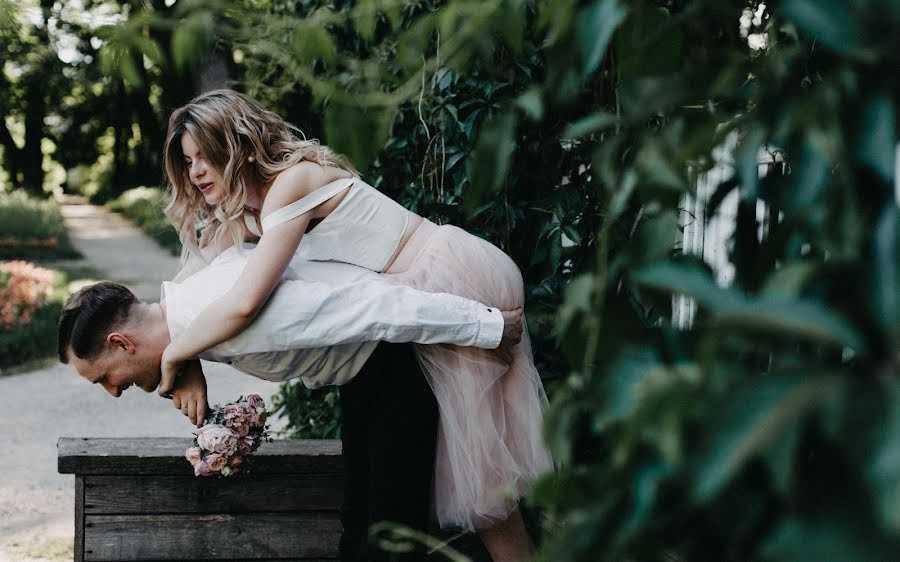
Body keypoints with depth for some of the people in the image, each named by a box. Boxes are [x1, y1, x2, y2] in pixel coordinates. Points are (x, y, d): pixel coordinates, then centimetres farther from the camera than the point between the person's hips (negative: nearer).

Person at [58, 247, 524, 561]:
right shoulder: (181, 297, -7)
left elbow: (381, 311, -35)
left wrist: (492, 326, -27)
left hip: (401, 360, -10)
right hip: (362, 374, 10)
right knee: (358, 517, 16)